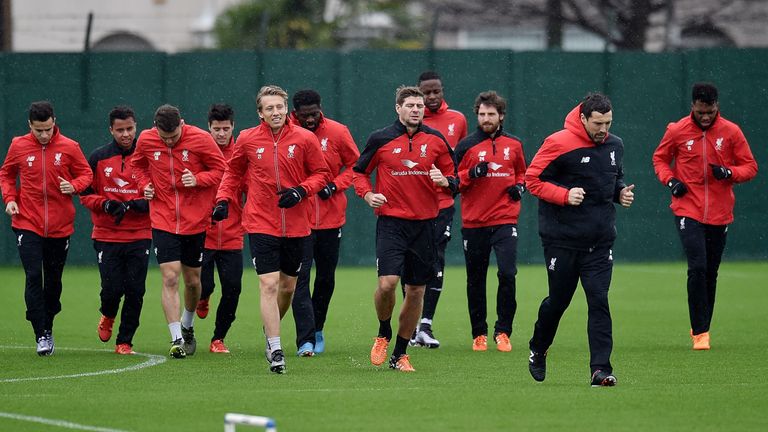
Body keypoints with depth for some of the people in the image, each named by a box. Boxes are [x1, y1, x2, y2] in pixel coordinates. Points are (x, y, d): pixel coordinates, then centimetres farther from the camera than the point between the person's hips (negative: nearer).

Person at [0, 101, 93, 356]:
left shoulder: (69, 147, -3)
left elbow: (86, 174, 5)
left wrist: (74, 186, -17)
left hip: (60, 226, 1)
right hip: (28, 224, -1)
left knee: (54, 280, 9)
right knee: (34, 277, -12)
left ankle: (48, 328, 28)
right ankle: (41, 335, -11)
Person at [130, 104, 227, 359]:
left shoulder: (200, 139, -12)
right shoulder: (146, 140, -4)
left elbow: (220, 168, -4)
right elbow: (138, 164, 16)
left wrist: (198, 179, -21)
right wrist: (145, 184, -2)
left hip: (195, 221, 0)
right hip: (163, 221, 0)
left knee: (192, 280, 12)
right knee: (170, 278, -12)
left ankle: (187, 326, 38)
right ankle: (177, 339, -10)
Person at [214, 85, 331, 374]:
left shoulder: (304, 139, -3)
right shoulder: (247, 140, -1)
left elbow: (322, 174, 4)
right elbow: (233, 171, 14)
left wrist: (301, 191, -13)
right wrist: (224, 199, 1)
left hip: (296, 225, 2)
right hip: (261, 225, -2)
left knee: (288, 285, 13)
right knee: (269, 284, -12)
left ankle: (271, 329, 40)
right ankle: (275, 350, -11)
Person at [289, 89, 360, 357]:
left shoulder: (337, 132, -2)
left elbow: (355, 165, 5)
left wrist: (335, 185, -10)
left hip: (330, 218, 3)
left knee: (326, 278, 13)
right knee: (300, 277, -12)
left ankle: (317, 329, 31)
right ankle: (306, 340, -15)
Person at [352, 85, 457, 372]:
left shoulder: (435, 140, 5)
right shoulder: (381, 139, 0)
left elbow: (453, 176, 13)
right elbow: (359, 172, 11)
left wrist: (445, 180, -10)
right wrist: (368, 194, -8)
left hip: (425, 223, 3)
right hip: (391, 222, -3)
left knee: (416, 291, 5)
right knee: (387, 282, -19)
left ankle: (400, 353, 18)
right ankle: (383, 335, 10)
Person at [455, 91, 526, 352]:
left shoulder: (513, 144, 8)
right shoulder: (466, 146, 1)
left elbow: (521, 172, 23)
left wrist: (520, 186, 2)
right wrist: (472, 174, -16)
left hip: (505, 220, 0)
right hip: (474, 223, 0)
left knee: (507, 274, -15)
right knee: (475, 280, 7)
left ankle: (503, 331, -4)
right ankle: (479, 334, 19)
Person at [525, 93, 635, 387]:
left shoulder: (615, 146, 8)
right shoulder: (558, 143, -11)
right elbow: (532, 179, -9)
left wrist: (622, 192, 3)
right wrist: (565, 195, -21)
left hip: (600, 240, 4)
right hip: (562, 238, -4)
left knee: (599, 301, -7)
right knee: (558, 299, 7)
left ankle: (601, 368, -9)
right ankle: (538, 351, 34)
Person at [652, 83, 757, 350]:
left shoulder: (731, 132, -2)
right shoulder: (677, 131, -2)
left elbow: (750, 167, 3)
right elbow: (660, 158, 13)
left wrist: (729, 173, -17)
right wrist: (670, 180, -6)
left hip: (720, 215, 2)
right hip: (688, 211, -2)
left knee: (710, 274, 10)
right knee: (697, 268, -16)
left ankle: (702, 327, 26)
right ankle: (699, 332, -10)